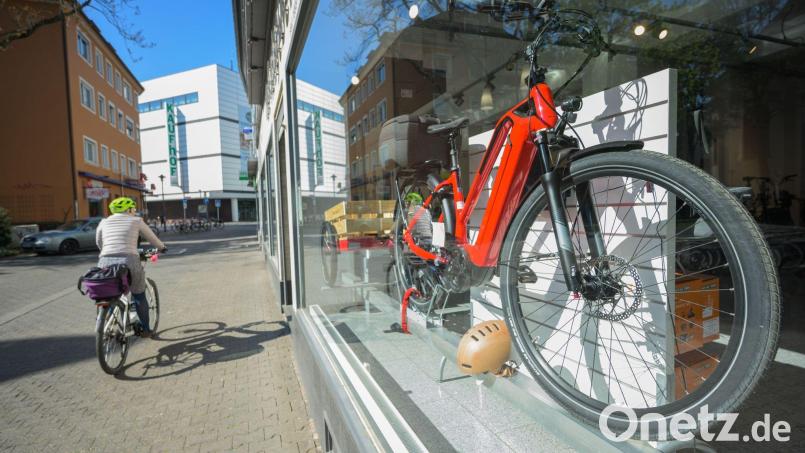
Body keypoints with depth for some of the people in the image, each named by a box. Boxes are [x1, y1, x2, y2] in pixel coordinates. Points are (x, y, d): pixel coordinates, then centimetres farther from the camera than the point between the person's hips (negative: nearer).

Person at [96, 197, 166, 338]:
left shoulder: (104, 222, 16)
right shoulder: (136, 221, 9)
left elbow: (99, 243, 28)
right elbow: (152, 239, 18)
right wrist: (162, 247, 38)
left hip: (105, 262, 3)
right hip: (129, 261, -3)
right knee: (139, 296, 16)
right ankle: (145, 330, 24)